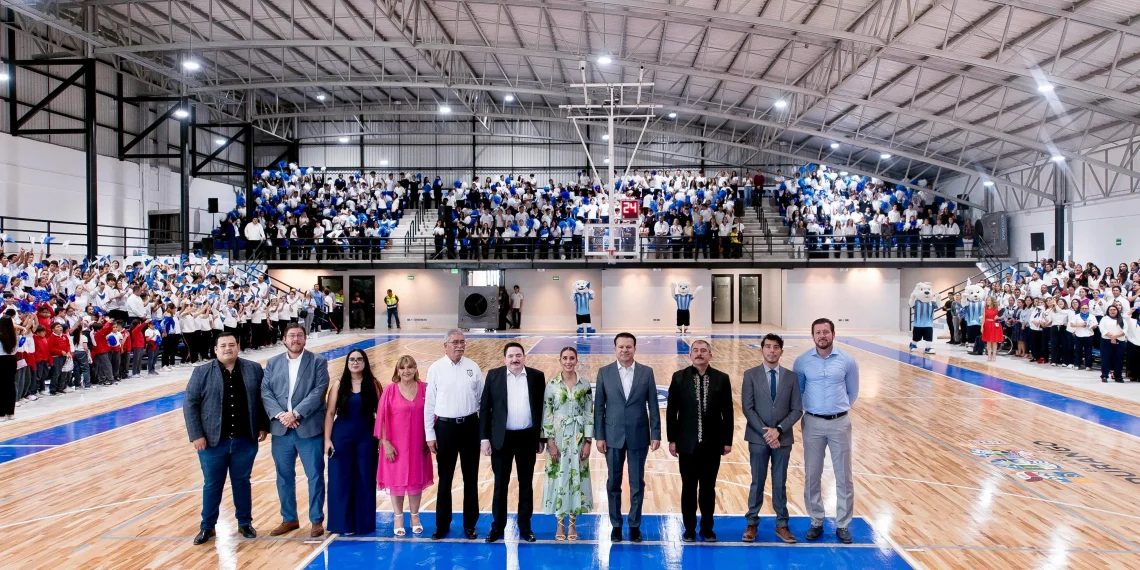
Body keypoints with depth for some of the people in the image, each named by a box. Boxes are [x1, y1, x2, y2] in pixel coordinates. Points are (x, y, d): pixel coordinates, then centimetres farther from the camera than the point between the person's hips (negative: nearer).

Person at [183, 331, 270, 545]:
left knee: (242, 482, 12)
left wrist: (264, 426, 3)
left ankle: (245, 523, 25)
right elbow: (190, 405, -4)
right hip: (213, 441, -1)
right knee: (212, 485, 10)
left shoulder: (254, 370, 1)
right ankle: (207, 526, 24)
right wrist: (196, 435, -9)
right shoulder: (202, 373, -3)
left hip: (245, 441, 1)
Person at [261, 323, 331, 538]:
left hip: (309, 429, -3)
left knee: (315, 476, 2)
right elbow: (265, 392, 1)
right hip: (281, 430, 3)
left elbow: (319, 391, -10)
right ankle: (289, 519, 27)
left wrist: (296, 414, -18)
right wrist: (280, 414, -14)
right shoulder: (272, 363, 9)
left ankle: (317, 520, 15)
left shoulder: (318, 362, 0)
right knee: (284, 477, 12)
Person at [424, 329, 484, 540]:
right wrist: (430, 435, -3)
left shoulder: (473, 367, 0)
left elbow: (482, 399, 2)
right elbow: (429, 403, -2)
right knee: (445, 478, 9)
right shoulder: (435, 369, -4)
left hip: (470, 425, 1)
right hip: (445, 426, -1)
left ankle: (470, 524, 24)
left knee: (471, 478, 10)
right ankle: (442, 524, 23)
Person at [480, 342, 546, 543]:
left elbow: (541, 408, 4)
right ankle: (497, 526, 20)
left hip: (527, 438, 1)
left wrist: (542, 438, 4)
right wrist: (484, 438, -6)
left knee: (526, 484, 10)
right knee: (500, 484, 8)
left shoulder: (536, 376, 0)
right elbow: (484, 407, -1)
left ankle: (525, 527, 21)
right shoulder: (494, 375, -2)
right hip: (502, 438, -1)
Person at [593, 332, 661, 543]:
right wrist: (599, 436, -4)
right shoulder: (604, 372, -1)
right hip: (613, 436, 0)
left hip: (638, 436, 0)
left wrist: (656, 434, -4)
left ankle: (635, 525, 20)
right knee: (613, 483, 8)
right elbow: (599, 407, 0)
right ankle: (616, 525, 21)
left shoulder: (646, 372, 0)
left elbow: (653, 406, 1)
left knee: (637, 483, 7)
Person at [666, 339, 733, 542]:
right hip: (687, 443, 0)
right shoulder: (679, 377, -2)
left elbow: (727, 412, 2)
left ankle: (707, 529, 23)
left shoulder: (722, 379, 0)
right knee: (688, 488, 8)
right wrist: (672, 440, -3)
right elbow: (671, 411, 0)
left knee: (708, 488, 10)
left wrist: (727, 440, 0)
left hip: (712, 444, 1)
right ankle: (689, 529, 20)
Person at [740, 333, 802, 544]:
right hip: (758, 438, -1)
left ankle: (782, 525, 20)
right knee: (757, 482, 8)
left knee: (780, 483, 10)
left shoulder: (791, 376, 2)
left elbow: (797, 410, -1)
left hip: (783, 438, 1)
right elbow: (747, 408, -7)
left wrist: (778, 429, -13)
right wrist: (765, 432, -14)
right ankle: (752, 523, 19)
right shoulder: (751, 375, -2)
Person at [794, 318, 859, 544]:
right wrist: (808, 409, 10)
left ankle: (843, 525, 18)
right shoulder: (802, 362, -4)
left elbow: (853, 392, 10)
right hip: (812, 423, 0)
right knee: (811, 476, 6)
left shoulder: (847, 361, -4)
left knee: (844, 476, 5)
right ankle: (816, 522, 20)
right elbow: (796, 391, 10)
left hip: (840, 423, 0)